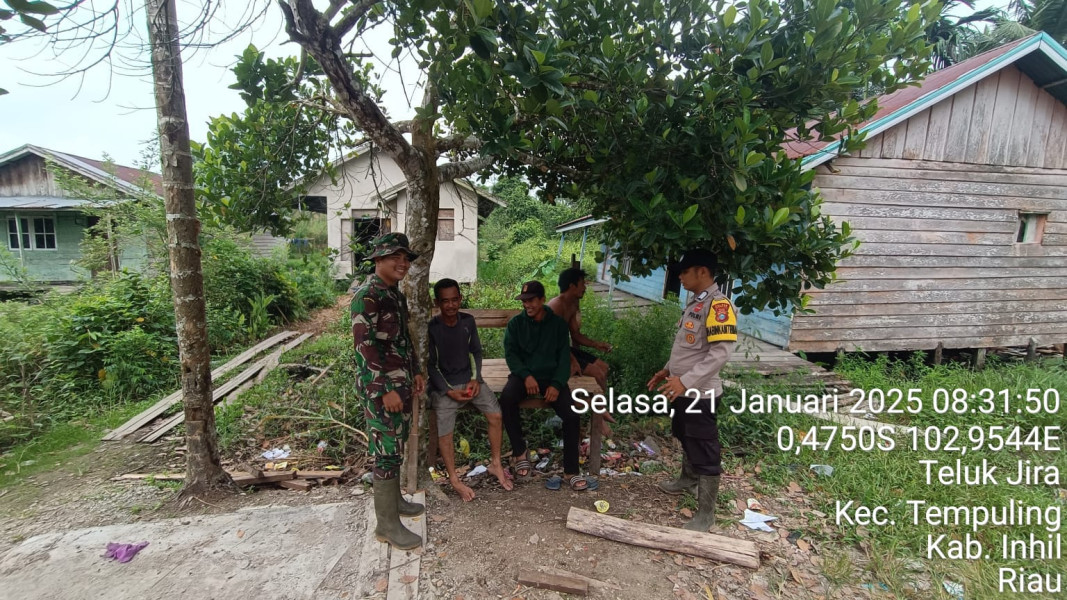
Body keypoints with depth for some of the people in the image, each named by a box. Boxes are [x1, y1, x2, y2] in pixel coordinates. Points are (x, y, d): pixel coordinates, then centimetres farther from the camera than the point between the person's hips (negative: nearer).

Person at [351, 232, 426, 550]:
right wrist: (386, 390, -21)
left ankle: (394, 499, 36)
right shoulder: (367, 295, -16)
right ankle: (387, 524, 11)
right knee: (387, 452, -1)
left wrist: (415, 372, 16)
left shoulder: (396, 294, 12)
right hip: (380, 387, -9)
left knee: (396, 447, 20)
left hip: (401, 383, 9)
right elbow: (365, 345, -21)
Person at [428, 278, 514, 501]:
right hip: (443, 384, -3)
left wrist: (476, 378, -6)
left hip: (469, 378, 4)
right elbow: (430, 365, -10)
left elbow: (476, 352, 7)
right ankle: (454, 480, 8)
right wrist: (449, 391, -16)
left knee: (496, 416, -7)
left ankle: (495, 464, 13)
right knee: (444, 431, -14)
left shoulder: (468, 321, -3)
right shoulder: (431, 328, -15)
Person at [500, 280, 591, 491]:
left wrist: (556, 384, -15)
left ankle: (571, 471, -6)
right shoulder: (515, 323, 2)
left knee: (572, 414, -22)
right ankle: (519, 452, -12)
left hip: (551, 377, 0)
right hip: (524, 374, 0)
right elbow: (510, 353, -2)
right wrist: (526, 375, -20)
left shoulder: (558, 323, 2)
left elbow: (564, 357, 0)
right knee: (506, 398, -32)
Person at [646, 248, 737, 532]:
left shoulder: (718, 305, -19)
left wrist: (686, 381, -31)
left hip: (700, 393, -9)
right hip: (682, 390, 10)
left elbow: (721, 351, -27)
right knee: (685, 439, 26)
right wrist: (668, 370, 18)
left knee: (705, 452, 2)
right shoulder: (695, 302, 11)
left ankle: (705, 514, 14)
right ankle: (688, 478, 48)